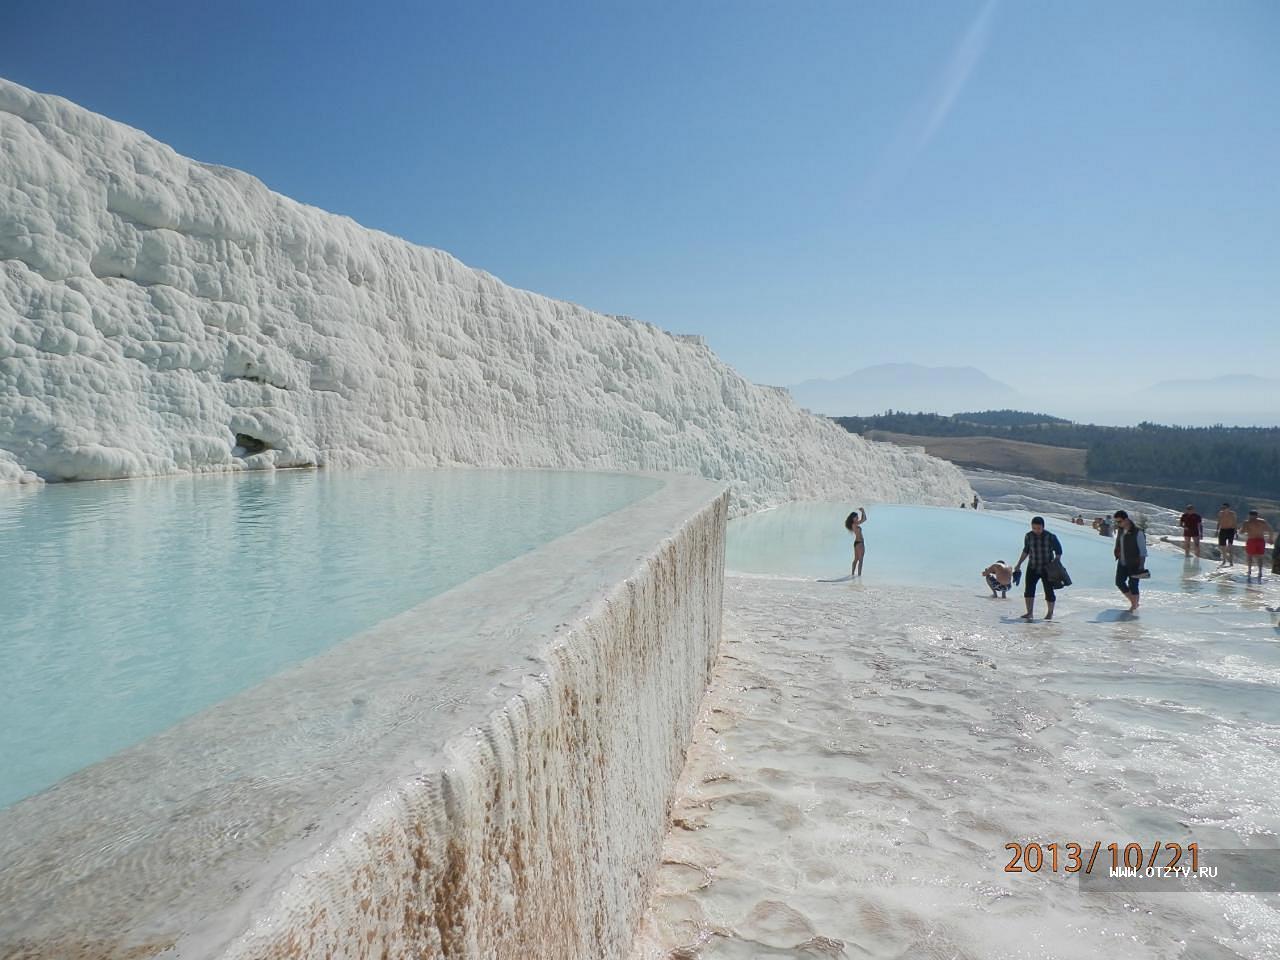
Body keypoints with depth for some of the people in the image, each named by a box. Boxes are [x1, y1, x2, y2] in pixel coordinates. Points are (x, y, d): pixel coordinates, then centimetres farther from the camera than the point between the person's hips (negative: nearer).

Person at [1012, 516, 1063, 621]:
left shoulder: (1051, 537, -10)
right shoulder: (1028, 536, 0)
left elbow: (1058, 552, 1)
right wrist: (1019, 564, 15)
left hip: (1047, 569, -2)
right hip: (1032, 568, 2)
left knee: (1049, 591, 4)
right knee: (1028, 590, -10)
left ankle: (1050, 613, 21)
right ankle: (1029, 612, -8)